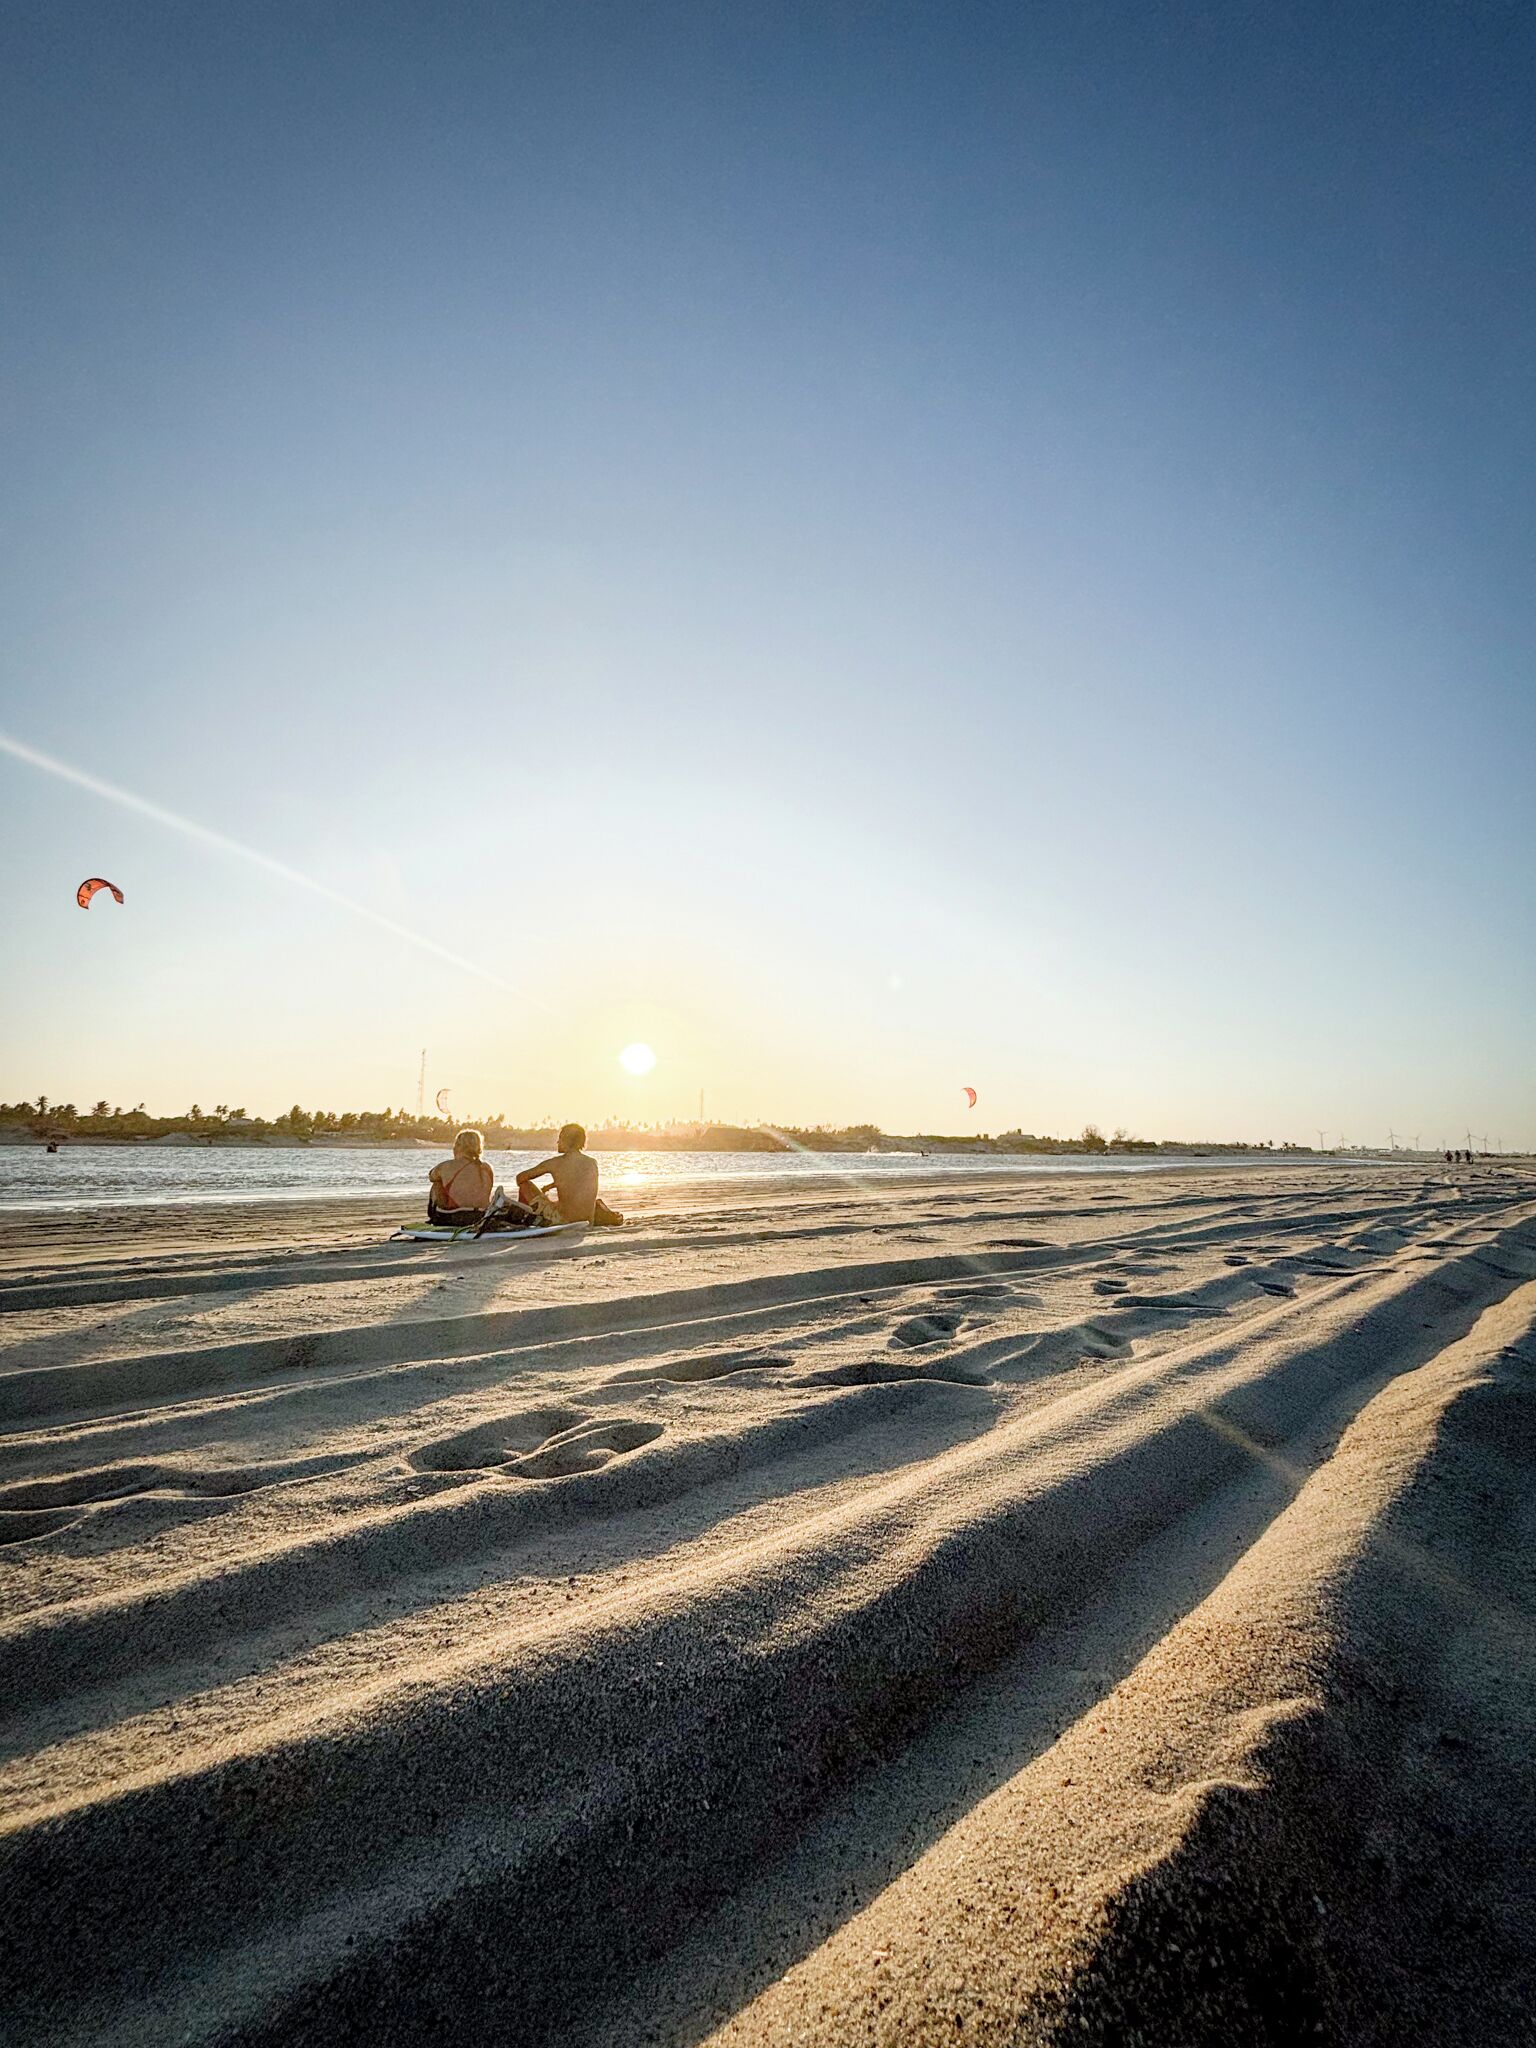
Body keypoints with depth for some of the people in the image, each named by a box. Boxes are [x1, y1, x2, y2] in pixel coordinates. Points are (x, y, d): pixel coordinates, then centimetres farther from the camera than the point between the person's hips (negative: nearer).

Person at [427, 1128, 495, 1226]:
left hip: (451, 1220, -3)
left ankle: (432, 1218, 35)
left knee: (436, 1186, 21)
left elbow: (432, 1177, 12)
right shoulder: (487, 1169, -2)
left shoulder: (446, 1167, -10)